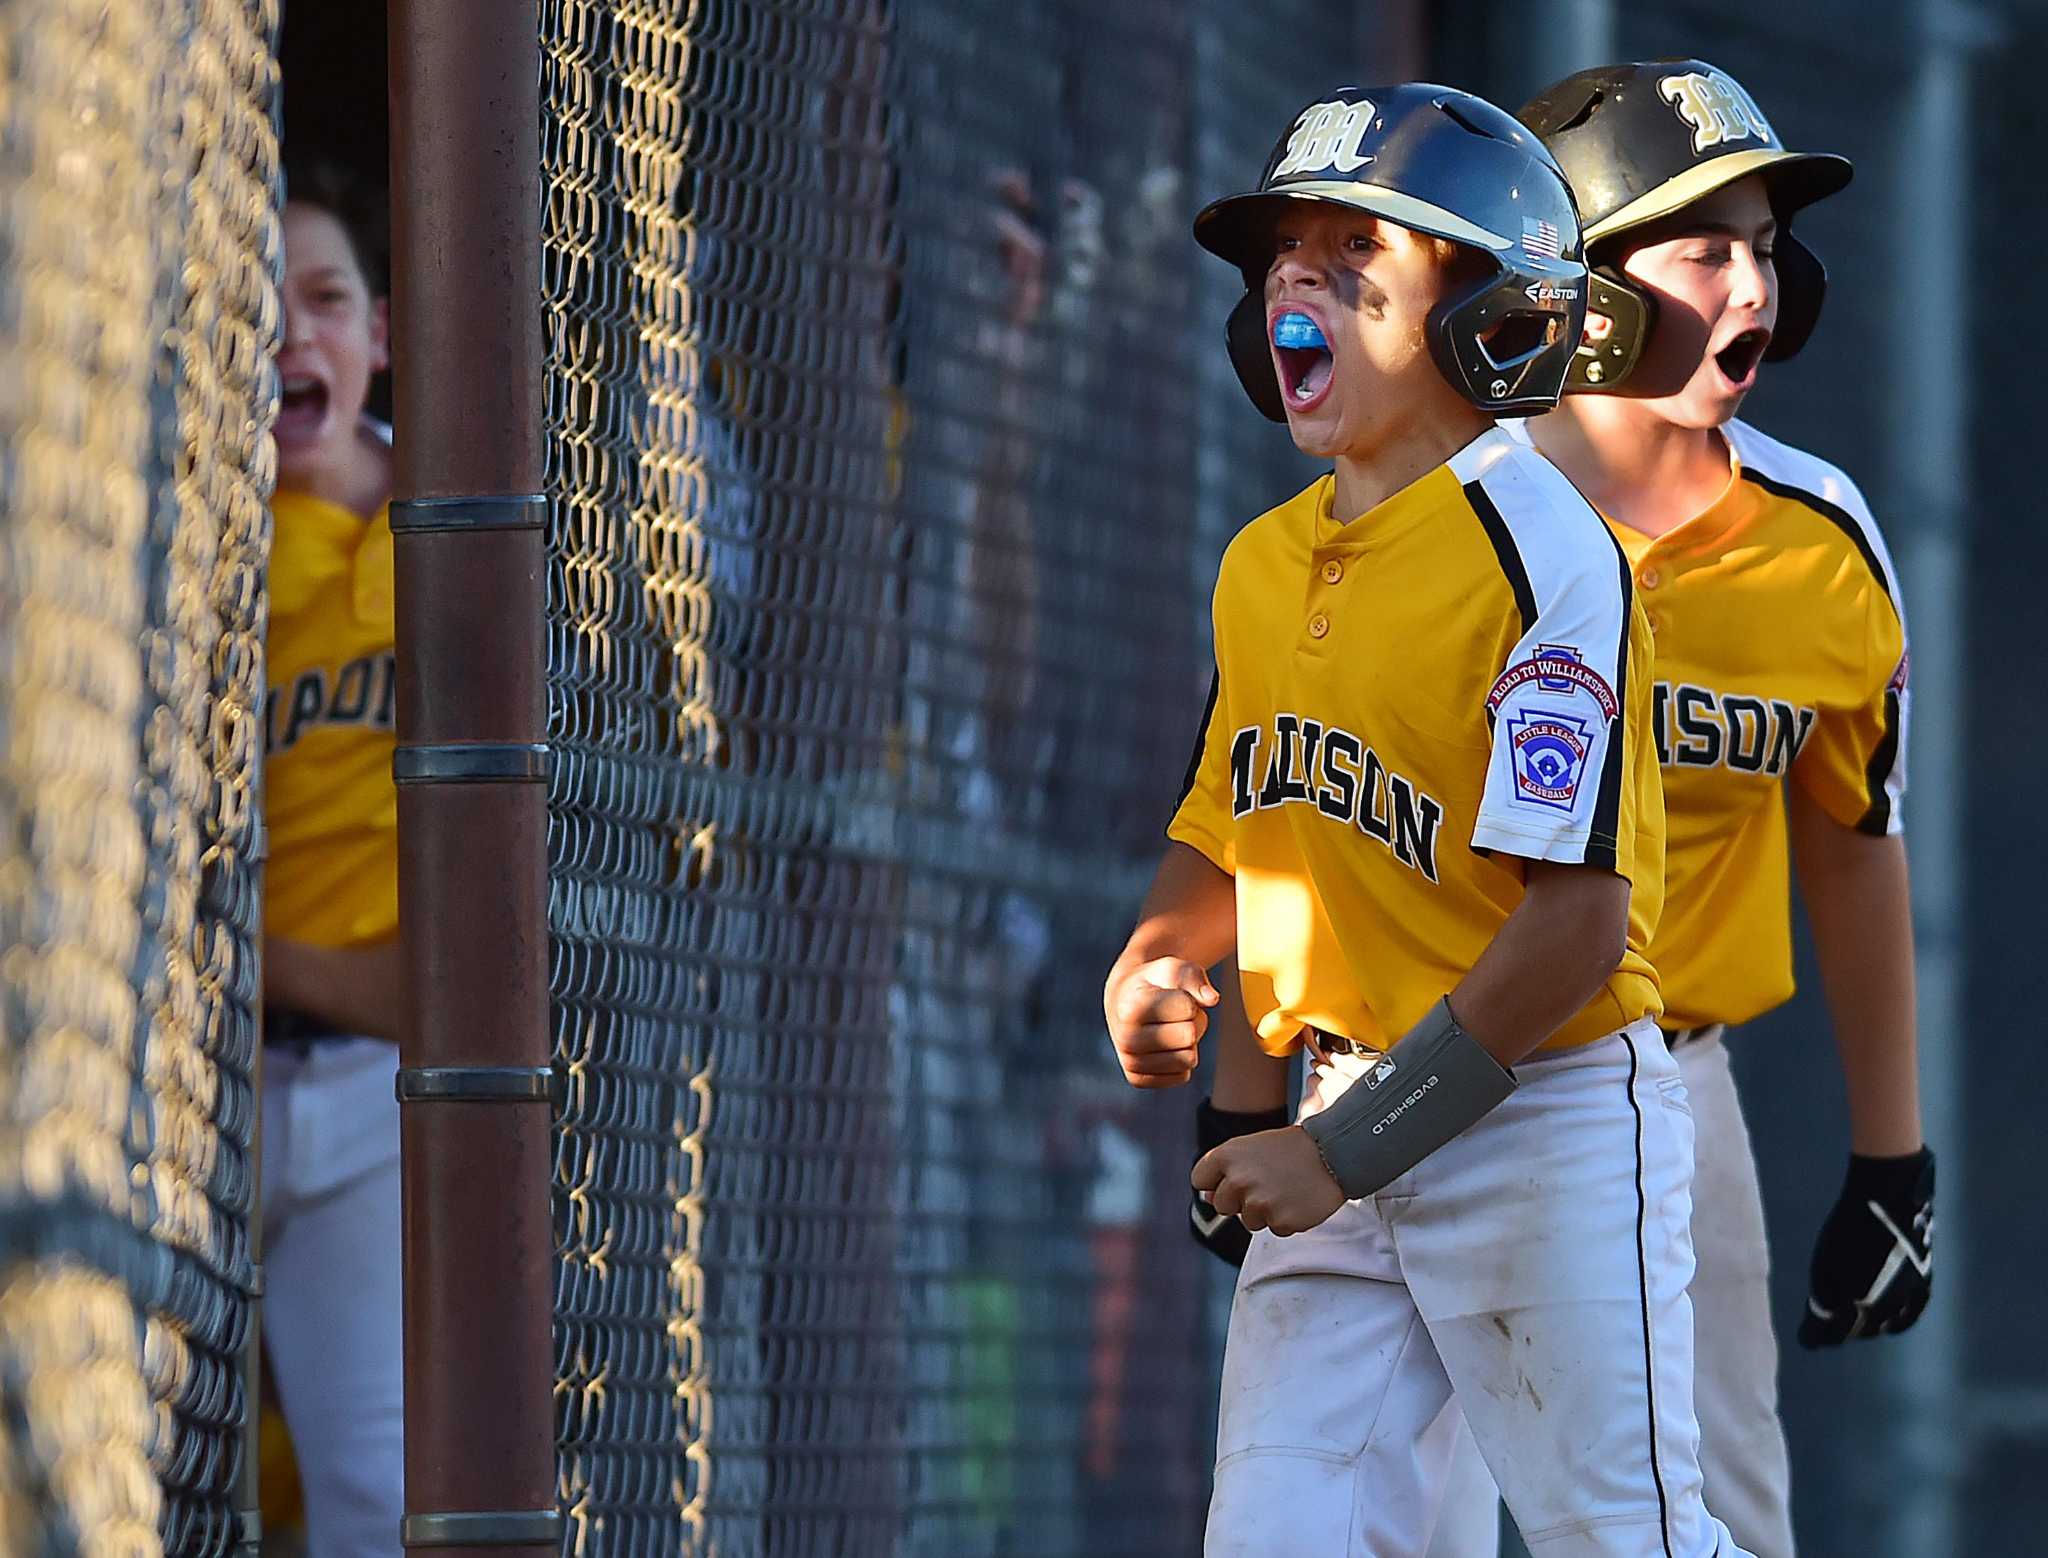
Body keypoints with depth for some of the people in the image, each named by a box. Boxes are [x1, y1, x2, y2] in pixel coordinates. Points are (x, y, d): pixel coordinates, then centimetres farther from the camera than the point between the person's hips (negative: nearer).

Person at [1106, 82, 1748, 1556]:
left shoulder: (1541, 548, -14)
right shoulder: (1264, 563, 10)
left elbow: (1579, 920, -20)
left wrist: (1346, 1149, -19)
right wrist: (1155, 961, 0)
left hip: (1551, 1117, -7)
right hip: (1346, 1125, 7)